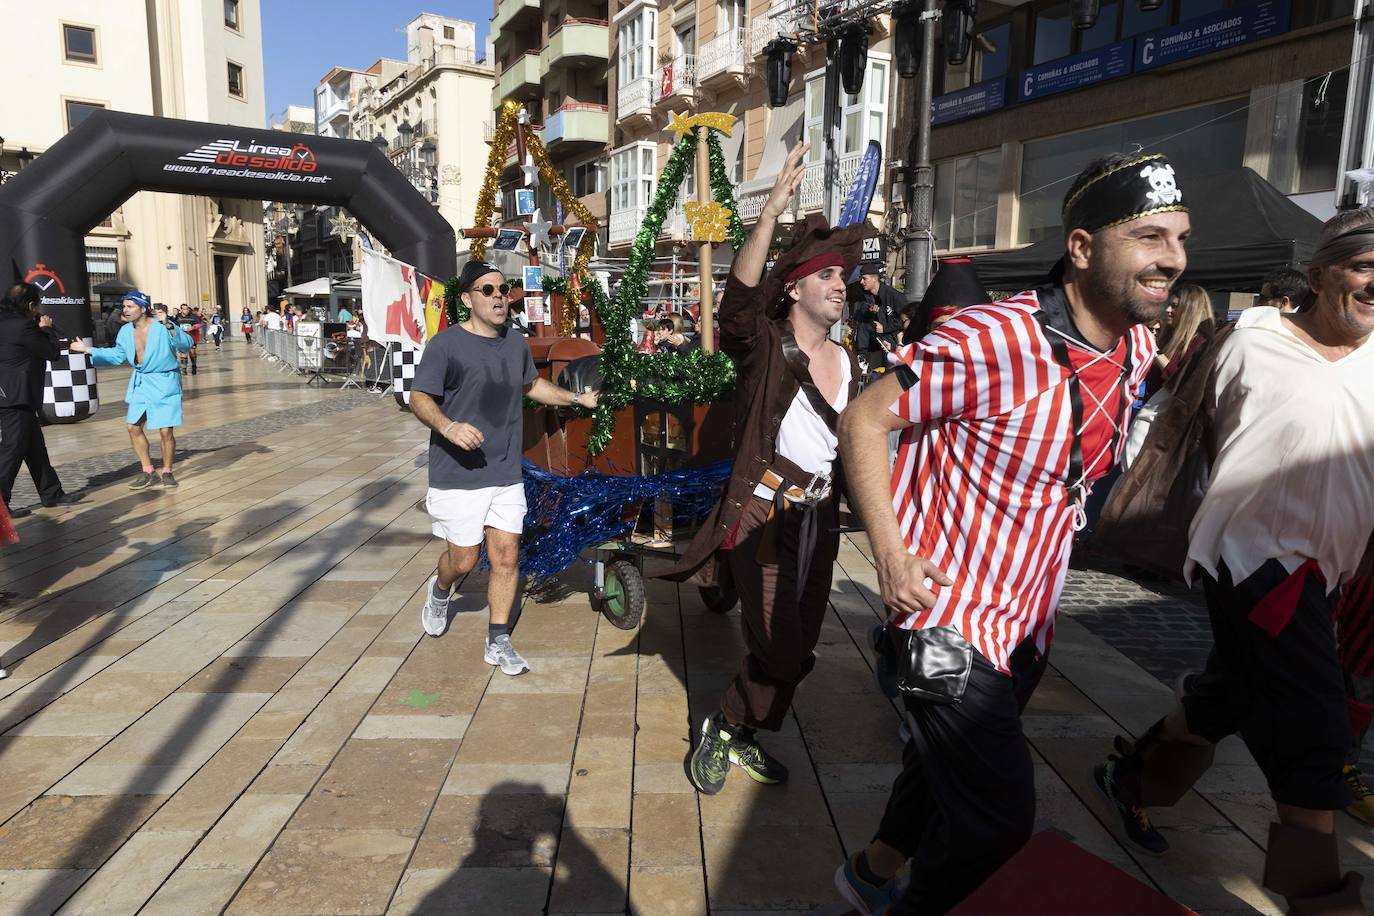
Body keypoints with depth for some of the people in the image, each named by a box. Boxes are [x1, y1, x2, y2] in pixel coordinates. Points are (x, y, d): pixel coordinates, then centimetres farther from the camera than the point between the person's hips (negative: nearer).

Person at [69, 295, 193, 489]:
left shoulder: (162, 327, -16)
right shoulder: (126, 331, 4)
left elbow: (186, 345, -29)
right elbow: (117, 355, 19)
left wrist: (169, 326, -40)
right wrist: (88, 350, 16)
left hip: (164, 383, -7)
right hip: (140, 383, 7)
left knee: (165, 431, -6)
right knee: (133, 427, 6)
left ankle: (167, 472, 13)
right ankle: (148, 473, 18)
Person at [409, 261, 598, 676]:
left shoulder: (517, 343, 10)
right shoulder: (446, 344, -10)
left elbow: (532, 384, 28)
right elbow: (419, 398, -12)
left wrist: (577, 398, 20)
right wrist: (448, 427, -31)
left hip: (506, 473, 5)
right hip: (458, 475, -5)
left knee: (506, 557, 4)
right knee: (463, 560, 4)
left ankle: (498, 642, 17)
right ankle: (439, 592, 39)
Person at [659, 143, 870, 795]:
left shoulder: (848, 362, 11)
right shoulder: (764, 346, -9)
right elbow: (740, 299, -31)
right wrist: (771, 213, -39)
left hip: (818, 518, 7)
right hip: (764, 514, -7)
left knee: (797, 648, 14)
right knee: (781, 652, -8)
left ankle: (741, 738, 34)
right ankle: (723, 729, 19)